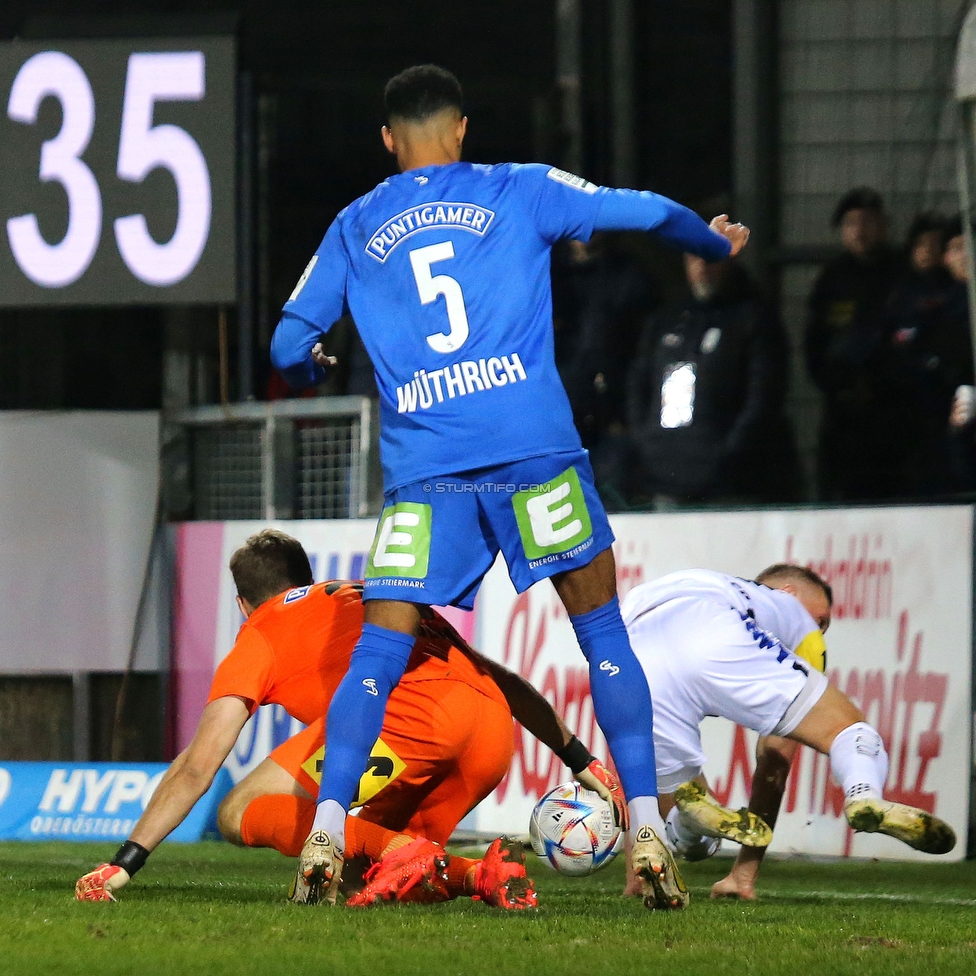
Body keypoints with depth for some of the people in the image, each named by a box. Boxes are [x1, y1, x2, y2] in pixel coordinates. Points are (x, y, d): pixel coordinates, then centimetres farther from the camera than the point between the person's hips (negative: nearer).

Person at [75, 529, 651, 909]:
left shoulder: (259, 636, 23)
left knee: (242, 815, 2)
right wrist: (581, 759, 39)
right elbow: (503, 681, 36)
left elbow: (196, 770, 13)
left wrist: (125, 865, 14)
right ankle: (485, 874, -5)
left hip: (407, 716, -6)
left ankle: (397, 850, -21)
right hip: (494, 731, 6)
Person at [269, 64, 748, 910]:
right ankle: (648, 834, -1)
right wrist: (717, 241, 34)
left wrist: (313, 368, 41)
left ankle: (325, 834, -10)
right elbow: (646, 211, 14)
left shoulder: (353, 230, 16)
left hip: (422, 464, 1)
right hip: (533, 449, -1)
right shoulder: (520, 192, 11)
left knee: (378, 655, 5)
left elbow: (290, 348, 17)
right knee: (604, 634, 7)